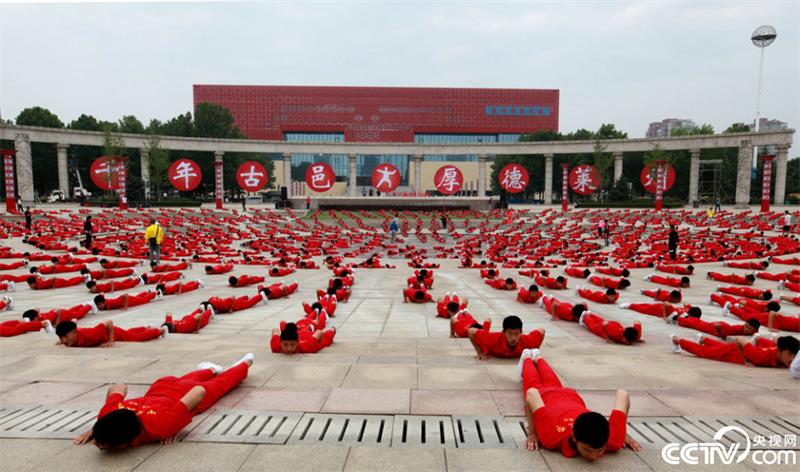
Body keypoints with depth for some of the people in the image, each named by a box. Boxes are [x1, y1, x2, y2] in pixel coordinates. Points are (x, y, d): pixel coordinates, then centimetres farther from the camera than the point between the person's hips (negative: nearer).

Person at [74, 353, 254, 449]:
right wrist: (98, 427, -17)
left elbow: (198, 392, -44)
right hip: (162, 387, 3)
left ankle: (244, 364, 59)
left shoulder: (159, 427, -50)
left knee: (220, 383, 31)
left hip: (186, 394, -3)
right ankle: (210, 369, 66)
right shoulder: (107, 414, -37)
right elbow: (120, 387, -17)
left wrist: (175, 426, -36)